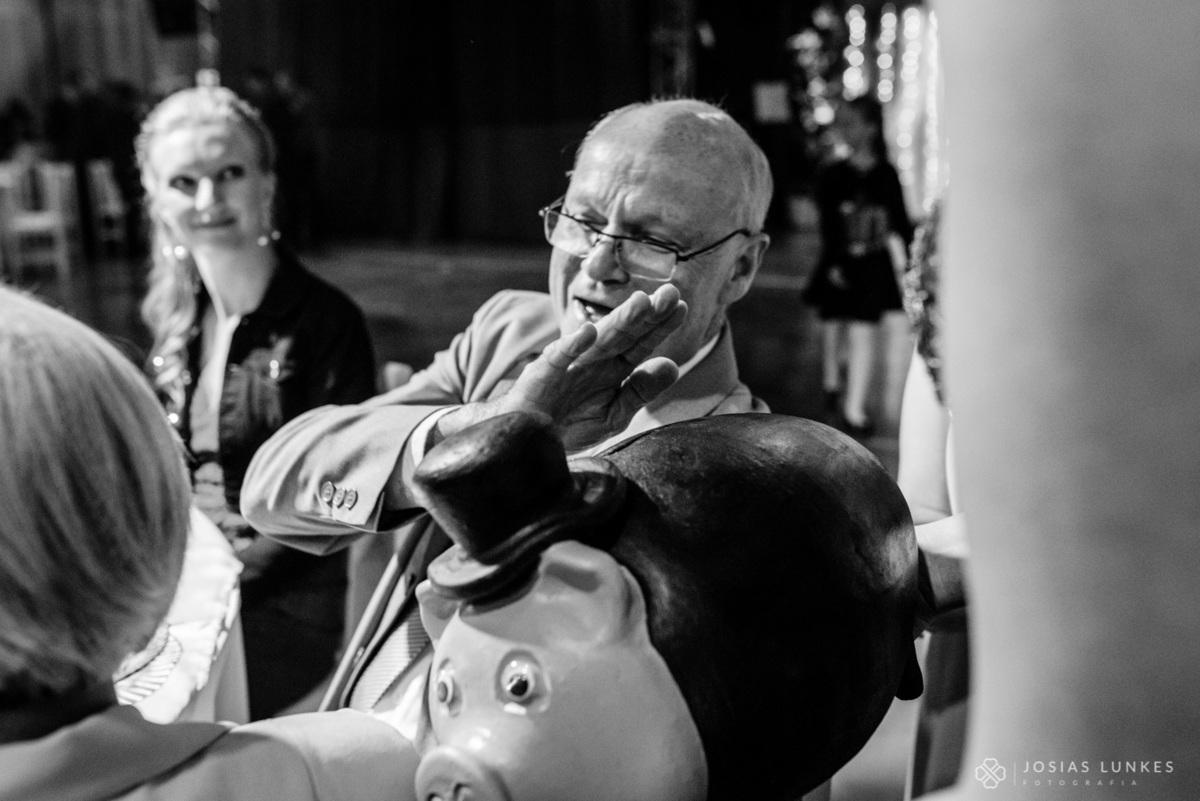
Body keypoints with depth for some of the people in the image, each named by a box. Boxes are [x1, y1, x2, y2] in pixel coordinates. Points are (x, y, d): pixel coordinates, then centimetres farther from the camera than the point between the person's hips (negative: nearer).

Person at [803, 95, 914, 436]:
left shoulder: (886, 175, 0)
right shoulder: (831, 177, -1)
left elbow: (900, 221, 9)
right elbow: (828, 226, -6)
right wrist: (833, 263, -15)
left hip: (873, 267, 0)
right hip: (838, 266, 1)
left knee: (863, 334, -4)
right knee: (832, 328, 11)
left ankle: (854, 409, 1)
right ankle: (831, 388, 37)